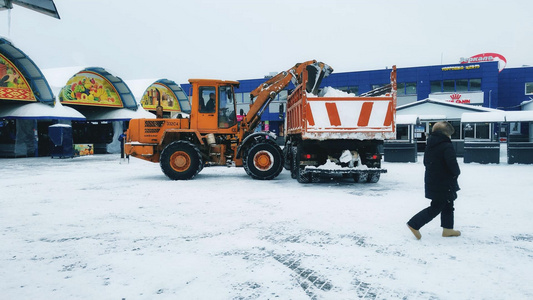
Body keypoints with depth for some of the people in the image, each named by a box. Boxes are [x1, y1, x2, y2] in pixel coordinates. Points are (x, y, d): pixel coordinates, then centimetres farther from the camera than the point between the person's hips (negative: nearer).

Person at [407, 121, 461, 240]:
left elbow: (426, 162, 14)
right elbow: (453, 165, -25)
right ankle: (414, 224, -1)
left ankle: (447, 229, 30)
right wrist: (456, 173, -5)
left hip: (431, 181, 9)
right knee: (436, 207, 1)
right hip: (443, 184, -9)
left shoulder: (429, 145, 6)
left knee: (448, 205, 21)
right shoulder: (447, 146, -20)